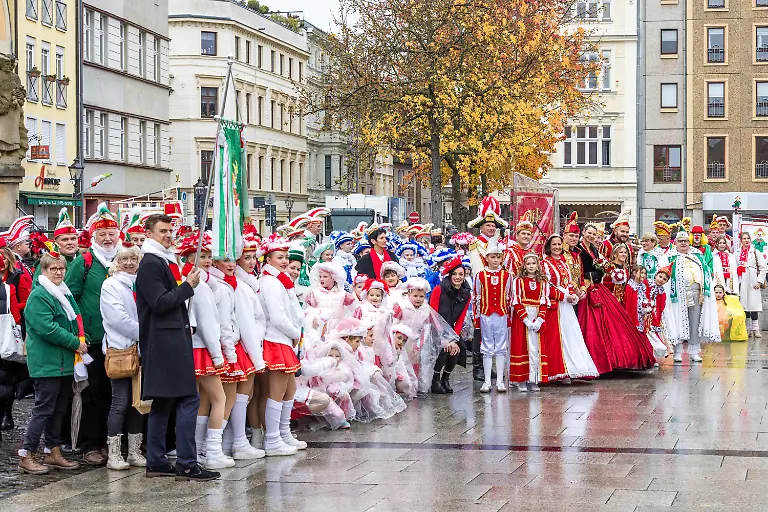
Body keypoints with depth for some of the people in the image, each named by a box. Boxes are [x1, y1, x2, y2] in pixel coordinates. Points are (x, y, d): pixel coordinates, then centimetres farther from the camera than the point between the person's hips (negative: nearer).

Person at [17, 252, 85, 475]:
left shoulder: (65, 294, 16)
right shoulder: (38, 296, -13)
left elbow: (75, 321, 26)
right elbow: (47, 328, -22)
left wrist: (81, 339, 6)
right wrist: (75, 343, -16)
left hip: (64, 362, 9)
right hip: (46, 363, -9)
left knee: (59, 408, 12)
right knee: (44, 408, -8)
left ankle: (53, 452, 20)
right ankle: (26, 456, -3)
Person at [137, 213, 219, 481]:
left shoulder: (167, 262, 20)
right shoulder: (150, 264, -11)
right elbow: (160, 303, -19)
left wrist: (186, 327, 17)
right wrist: (188, 286, -13)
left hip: (172, 341, 10)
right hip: (164, 343, -10)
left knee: (162, 403, 11)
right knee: (189, 399, -12)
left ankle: (156, 463, 15)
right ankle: (187, 464, -13)